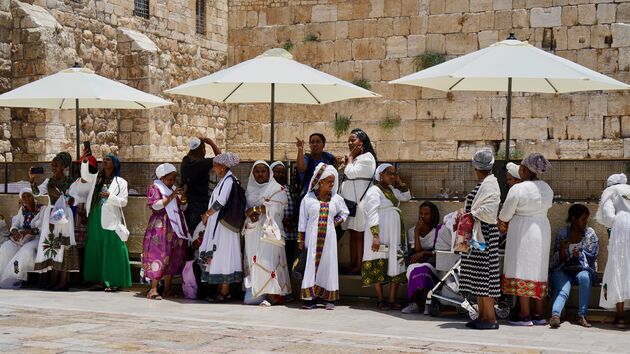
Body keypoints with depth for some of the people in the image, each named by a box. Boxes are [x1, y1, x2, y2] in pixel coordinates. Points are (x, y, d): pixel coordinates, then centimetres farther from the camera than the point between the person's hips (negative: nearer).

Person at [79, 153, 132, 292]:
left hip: (110, 220, -5)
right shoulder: (96, 177, 15)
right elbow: (85, 176, -2)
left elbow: (123, 201, -3)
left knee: (111, 250, -5)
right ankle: (99, 280, 12)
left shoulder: (121, 182, 3)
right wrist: (84, 161, -14)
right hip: (95, 218, 5)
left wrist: (110, 196, -18)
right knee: (96, 249, 6)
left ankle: (114, 282, -1)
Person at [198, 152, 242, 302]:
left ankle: (224, 291, -3)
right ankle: (221, 289, 14)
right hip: (217, 223, 9)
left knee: (223, 255, -6)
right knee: (217, 256, 10)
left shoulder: (229, 180, -12)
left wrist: (207, 214, -8)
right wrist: (208, 215, 6)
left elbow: (221, 202, -19)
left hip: (224, 224, -9)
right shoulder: (224, 180, 16)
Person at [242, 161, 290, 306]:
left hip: (269, 231, -5)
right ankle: (256, 293, -2)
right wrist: (251, 215, -11)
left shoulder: (277, 189, 4)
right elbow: (245, 208, 10)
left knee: (268, 260, -13)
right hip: (252, 232, 5)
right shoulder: (250, 190, 19)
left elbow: (275, 208, -8)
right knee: (253, 261, -1)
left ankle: (272, 294, -16)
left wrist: (255, 209, -8)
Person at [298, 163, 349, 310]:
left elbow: (345, 212, 24)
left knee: (328, 264, 2)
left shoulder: (336, 199, 7)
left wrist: (337, 222, 5)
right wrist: (301, 240, -1)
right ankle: (311, 298, -2)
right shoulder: (308, 198, 1)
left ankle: (330, 299, 7)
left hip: (329, 238, 2)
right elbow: (302, 220, 2)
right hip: (312, 237, -2)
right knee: (311, 265, -5)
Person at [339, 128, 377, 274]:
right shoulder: (356, 158, 20)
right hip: (350, 200, 9)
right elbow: (347, 176, 17)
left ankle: (359, 266, -4)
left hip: (360, 201, -9)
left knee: (359, 235, -6)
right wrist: (350, 160, 6)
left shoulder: (367, 157, -8)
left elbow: (351, 173, -15)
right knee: (353, 235, 9)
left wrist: (350, 158, 0)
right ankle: (352, 264, 12)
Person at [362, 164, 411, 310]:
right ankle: (381, 300, -1)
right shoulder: (374, 191, -7)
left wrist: (399, 181, 15)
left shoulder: (392, 189, 17)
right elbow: (372, 214, -16)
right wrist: (375, 236, -25)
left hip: (396, 233, 8)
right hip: (381, 234, -8)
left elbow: (407, 197, 28)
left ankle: (392, 300, 6)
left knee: (397, 265, 3)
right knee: (379, 266, -4)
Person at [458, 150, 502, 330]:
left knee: (484, 276, -7)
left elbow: (488, 211, -23)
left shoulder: (489, 185, -14)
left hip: (483, 235, -10)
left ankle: (491, 319, -4)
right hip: (476, 234, 10)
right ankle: (483, 316, 17)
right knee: (478, 277, 11)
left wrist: (470, 214, -13)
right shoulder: (483, 184, 16)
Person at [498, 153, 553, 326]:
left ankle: (525, 315, -3)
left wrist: (500, 222, 17)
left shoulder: (517, 189, -15)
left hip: (523, 232, -7)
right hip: (542, 229, 7)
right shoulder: (547, 189, 6)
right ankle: (539, 315, 14)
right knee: (538, 271, 12)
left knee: (522, 271, -2)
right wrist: (510, 224, 16)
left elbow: (505, 214, -8)